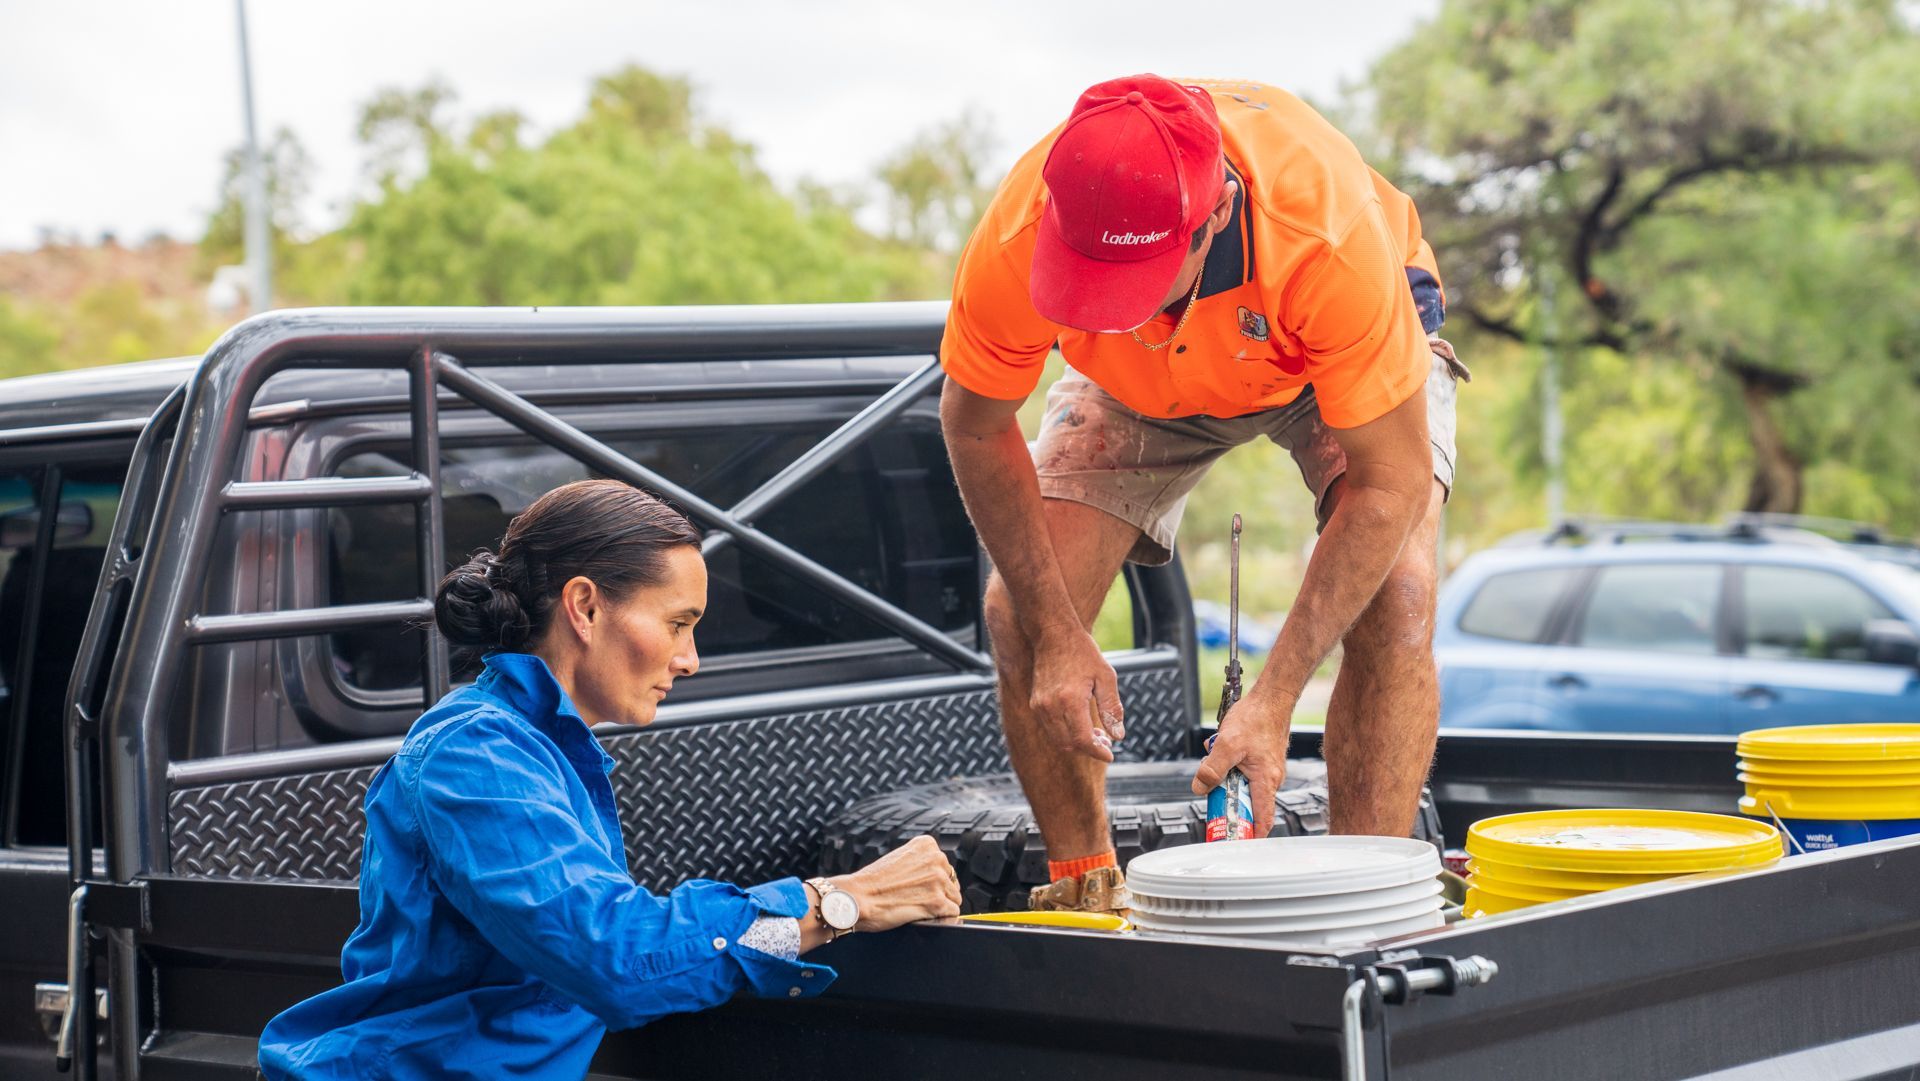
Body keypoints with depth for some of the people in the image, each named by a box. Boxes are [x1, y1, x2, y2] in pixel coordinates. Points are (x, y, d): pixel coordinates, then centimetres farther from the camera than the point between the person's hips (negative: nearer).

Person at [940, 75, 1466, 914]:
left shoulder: (1331, 235, -45)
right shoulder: (1016, 241, -38)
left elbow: (1390, 483, -35)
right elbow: (975, 427, -18)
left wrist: (1273, 700, -38)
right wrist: (1058, 638, -22)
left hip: (1350, 355, -2)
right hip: (1138, 382, 2)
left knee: (1394, 597, -26)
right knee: (1021, 611, -12)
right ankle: (1083, 896, 6)